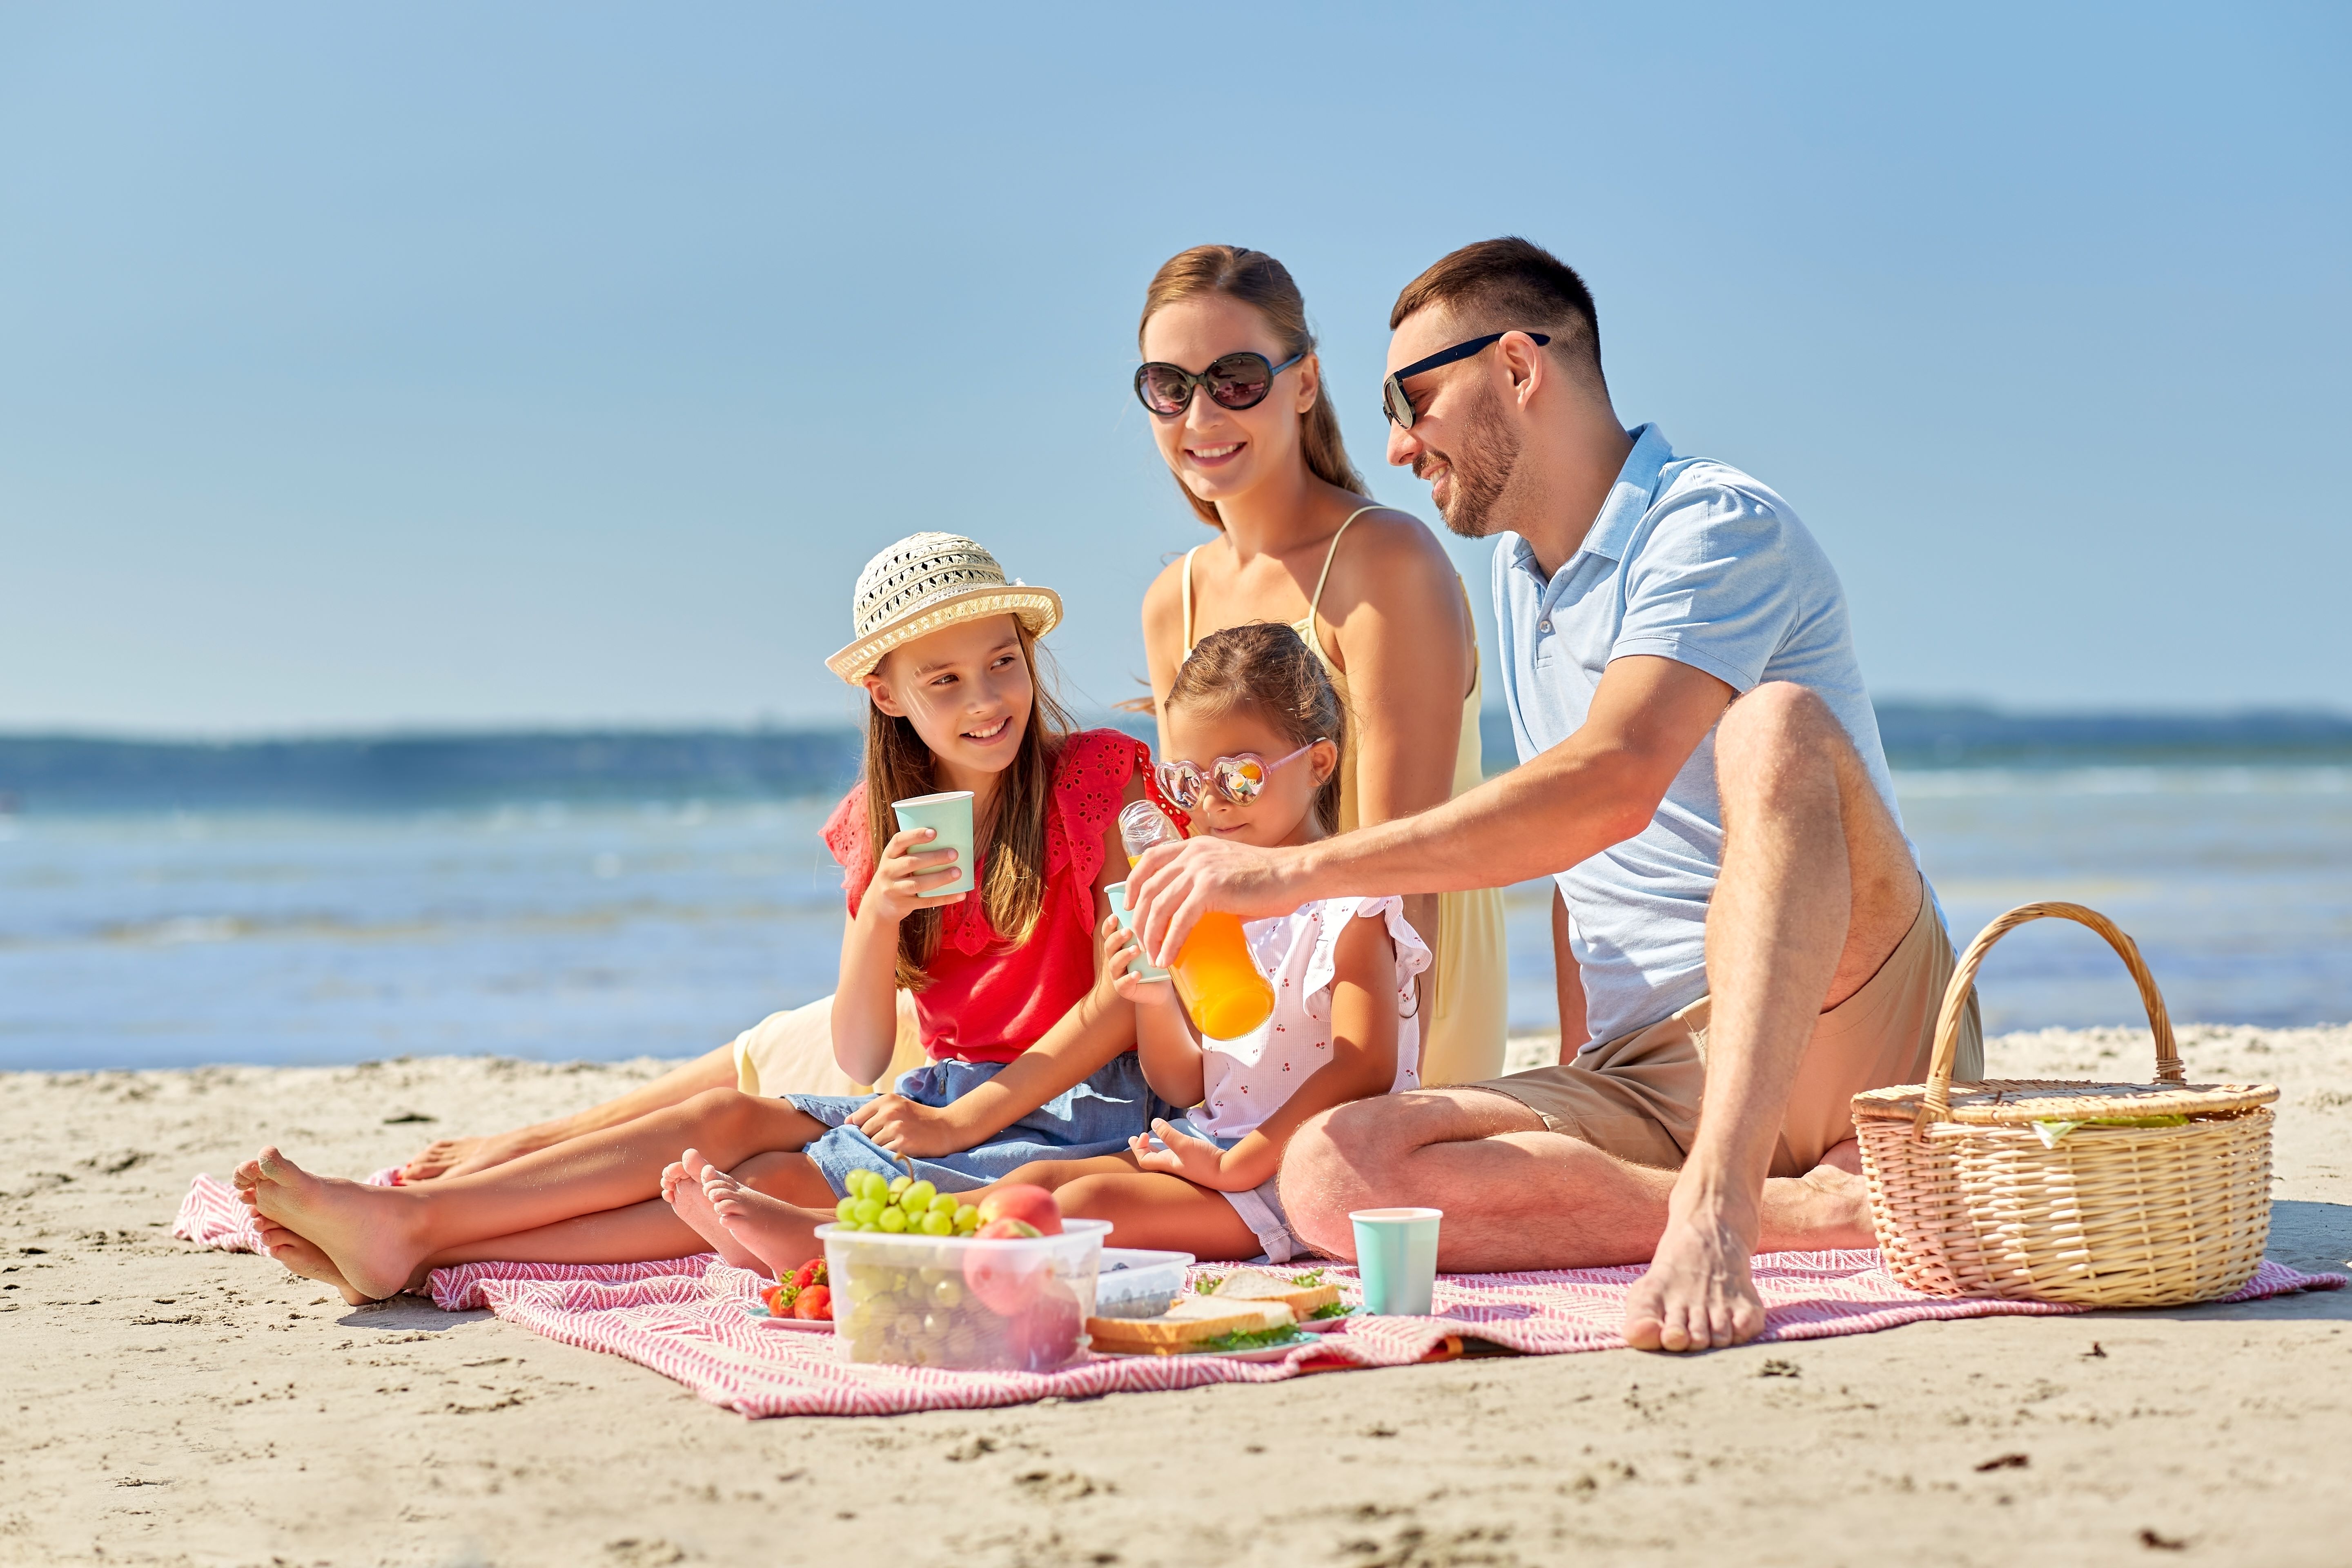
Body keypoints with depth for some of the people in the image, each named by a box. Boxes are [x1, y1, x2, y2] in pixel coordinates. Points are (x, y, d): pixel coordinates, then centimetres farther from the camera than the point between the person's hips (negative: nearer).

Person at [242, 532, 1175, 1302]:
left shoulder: (1094, 780, -5)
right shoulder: (884, 826, 10)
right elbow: (860, 1059, 3)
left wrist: (961, 1122, -17)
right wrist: (879, 912, -16)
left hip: (1073, 1108, -6)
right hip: (944, 1097, 6)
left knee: (778, 1183, -22)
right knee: (731, 1116, -17)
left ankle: (420, 1242, -27)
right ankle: (403, 1220, -23)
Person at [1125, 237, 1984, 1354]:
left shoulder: (1716, 526, -7)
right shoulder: (1518, 571, 21)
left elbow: (1608, 789, -24)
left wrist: (1298, 869, -25)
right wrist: (1575, 1100, 15)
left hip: (1841, 1023, -7)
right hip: (1651, 1073, 7)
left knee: (1776, 726, -35)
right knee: (1331, 1172, -20)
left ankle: (1713, 1212, -46)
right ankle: (1806, 1209, -26)